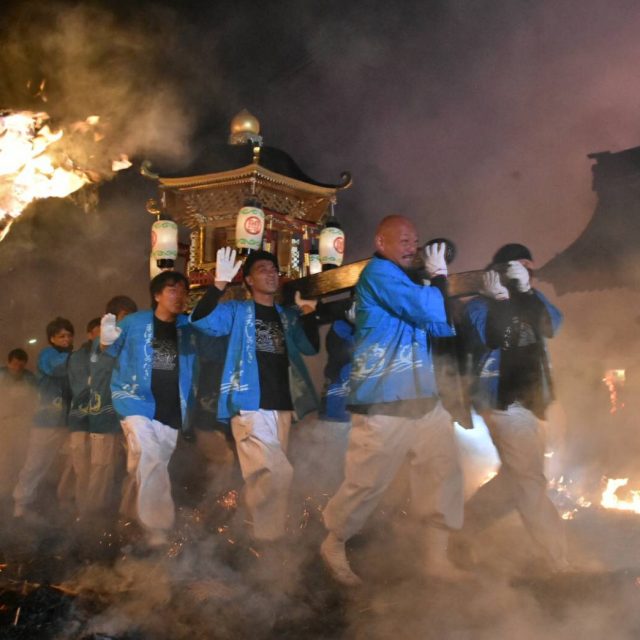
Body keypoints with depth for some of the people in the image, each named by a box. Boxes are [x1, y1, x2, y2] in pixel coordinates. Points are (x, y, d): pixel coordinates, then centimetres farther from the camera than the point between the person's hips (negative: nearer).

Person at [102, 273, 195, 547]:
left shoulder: (188, 327, 7)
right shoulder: (134, 323, -1)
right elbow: (108, 352, 4)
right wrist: (106, 340, -19)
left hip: (171, 412, 4)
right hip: (138, 404, -4)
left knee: (155, 467, 14)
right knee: (150, 460, -23)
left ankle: (130, 518, 35)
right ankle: (157, 530, -20)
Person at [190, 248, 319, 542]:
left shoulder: (288, 317, 18)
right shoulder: (238, 311, 3)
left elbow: (311, 348, 11)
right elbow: (201, 320, -13)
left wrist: (308, 314, -4)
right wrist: (220, 283, -26)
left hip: (282, 406, 6)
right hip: (251, 406, -5)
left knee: (264, 476, 13)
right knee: (276, 474, -16)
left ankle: (265, 537, 24)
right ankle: (267, 539, -2)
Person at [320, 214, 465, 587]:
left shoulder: (406, 281, 20)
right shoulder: (379, 273, -9)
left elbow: (443, 325, 14)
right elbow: (428, 311, -18)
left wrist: (437, 281, 1)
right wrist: (439, 278, -1)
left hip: (423, 399, 9)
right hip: (384, 403, -9)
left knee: (444, 474, 5)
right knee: (367, 483, 0)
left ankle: (438, 558, 17)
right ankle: (334, 547, 22)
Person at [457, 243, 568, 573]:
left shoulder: (524, 304, 17)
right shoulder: (480, 305, -3)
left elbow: (553, 324, -1)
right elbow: (497, 338, -17)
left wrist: (529, 291, -8)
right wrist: (500, 298, -10)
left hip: (524, 399, 9)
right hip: (504, 399, -9)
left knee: (515, 479, 13)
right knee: (530, 483, -6)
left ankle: (462, 528, 24)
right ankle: (560, 563, -2)